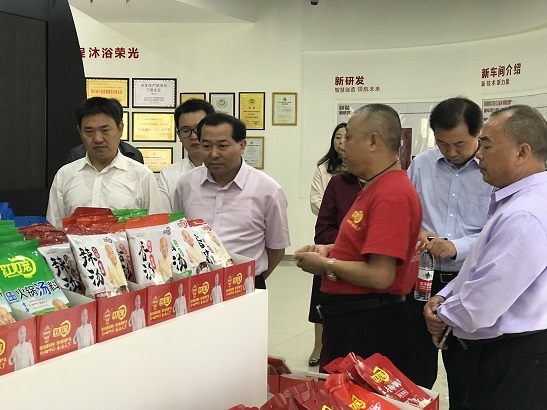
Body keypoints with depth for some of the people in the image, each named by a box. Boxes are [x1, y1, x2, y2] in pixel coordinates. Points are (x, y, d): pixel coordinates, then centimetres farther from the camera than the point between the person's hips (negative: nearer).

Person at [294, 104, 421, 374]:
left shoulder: (391, 194, -21)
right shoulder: (376, 187, 14)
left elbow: (379, 276, -25)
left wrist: (326, 265, -12)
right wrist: (330, 250, 9)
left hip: (369, 325, -10)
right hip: (350, 317, 10)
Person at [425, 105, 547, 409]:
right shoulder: (517, 200, 9)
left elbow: (479, 307, -28)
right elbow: (485, 264, 19)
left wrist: (444, 317, -7)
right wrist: (444, 297, 3)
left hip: (514, 363, -10)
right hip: (503, 353, 10)